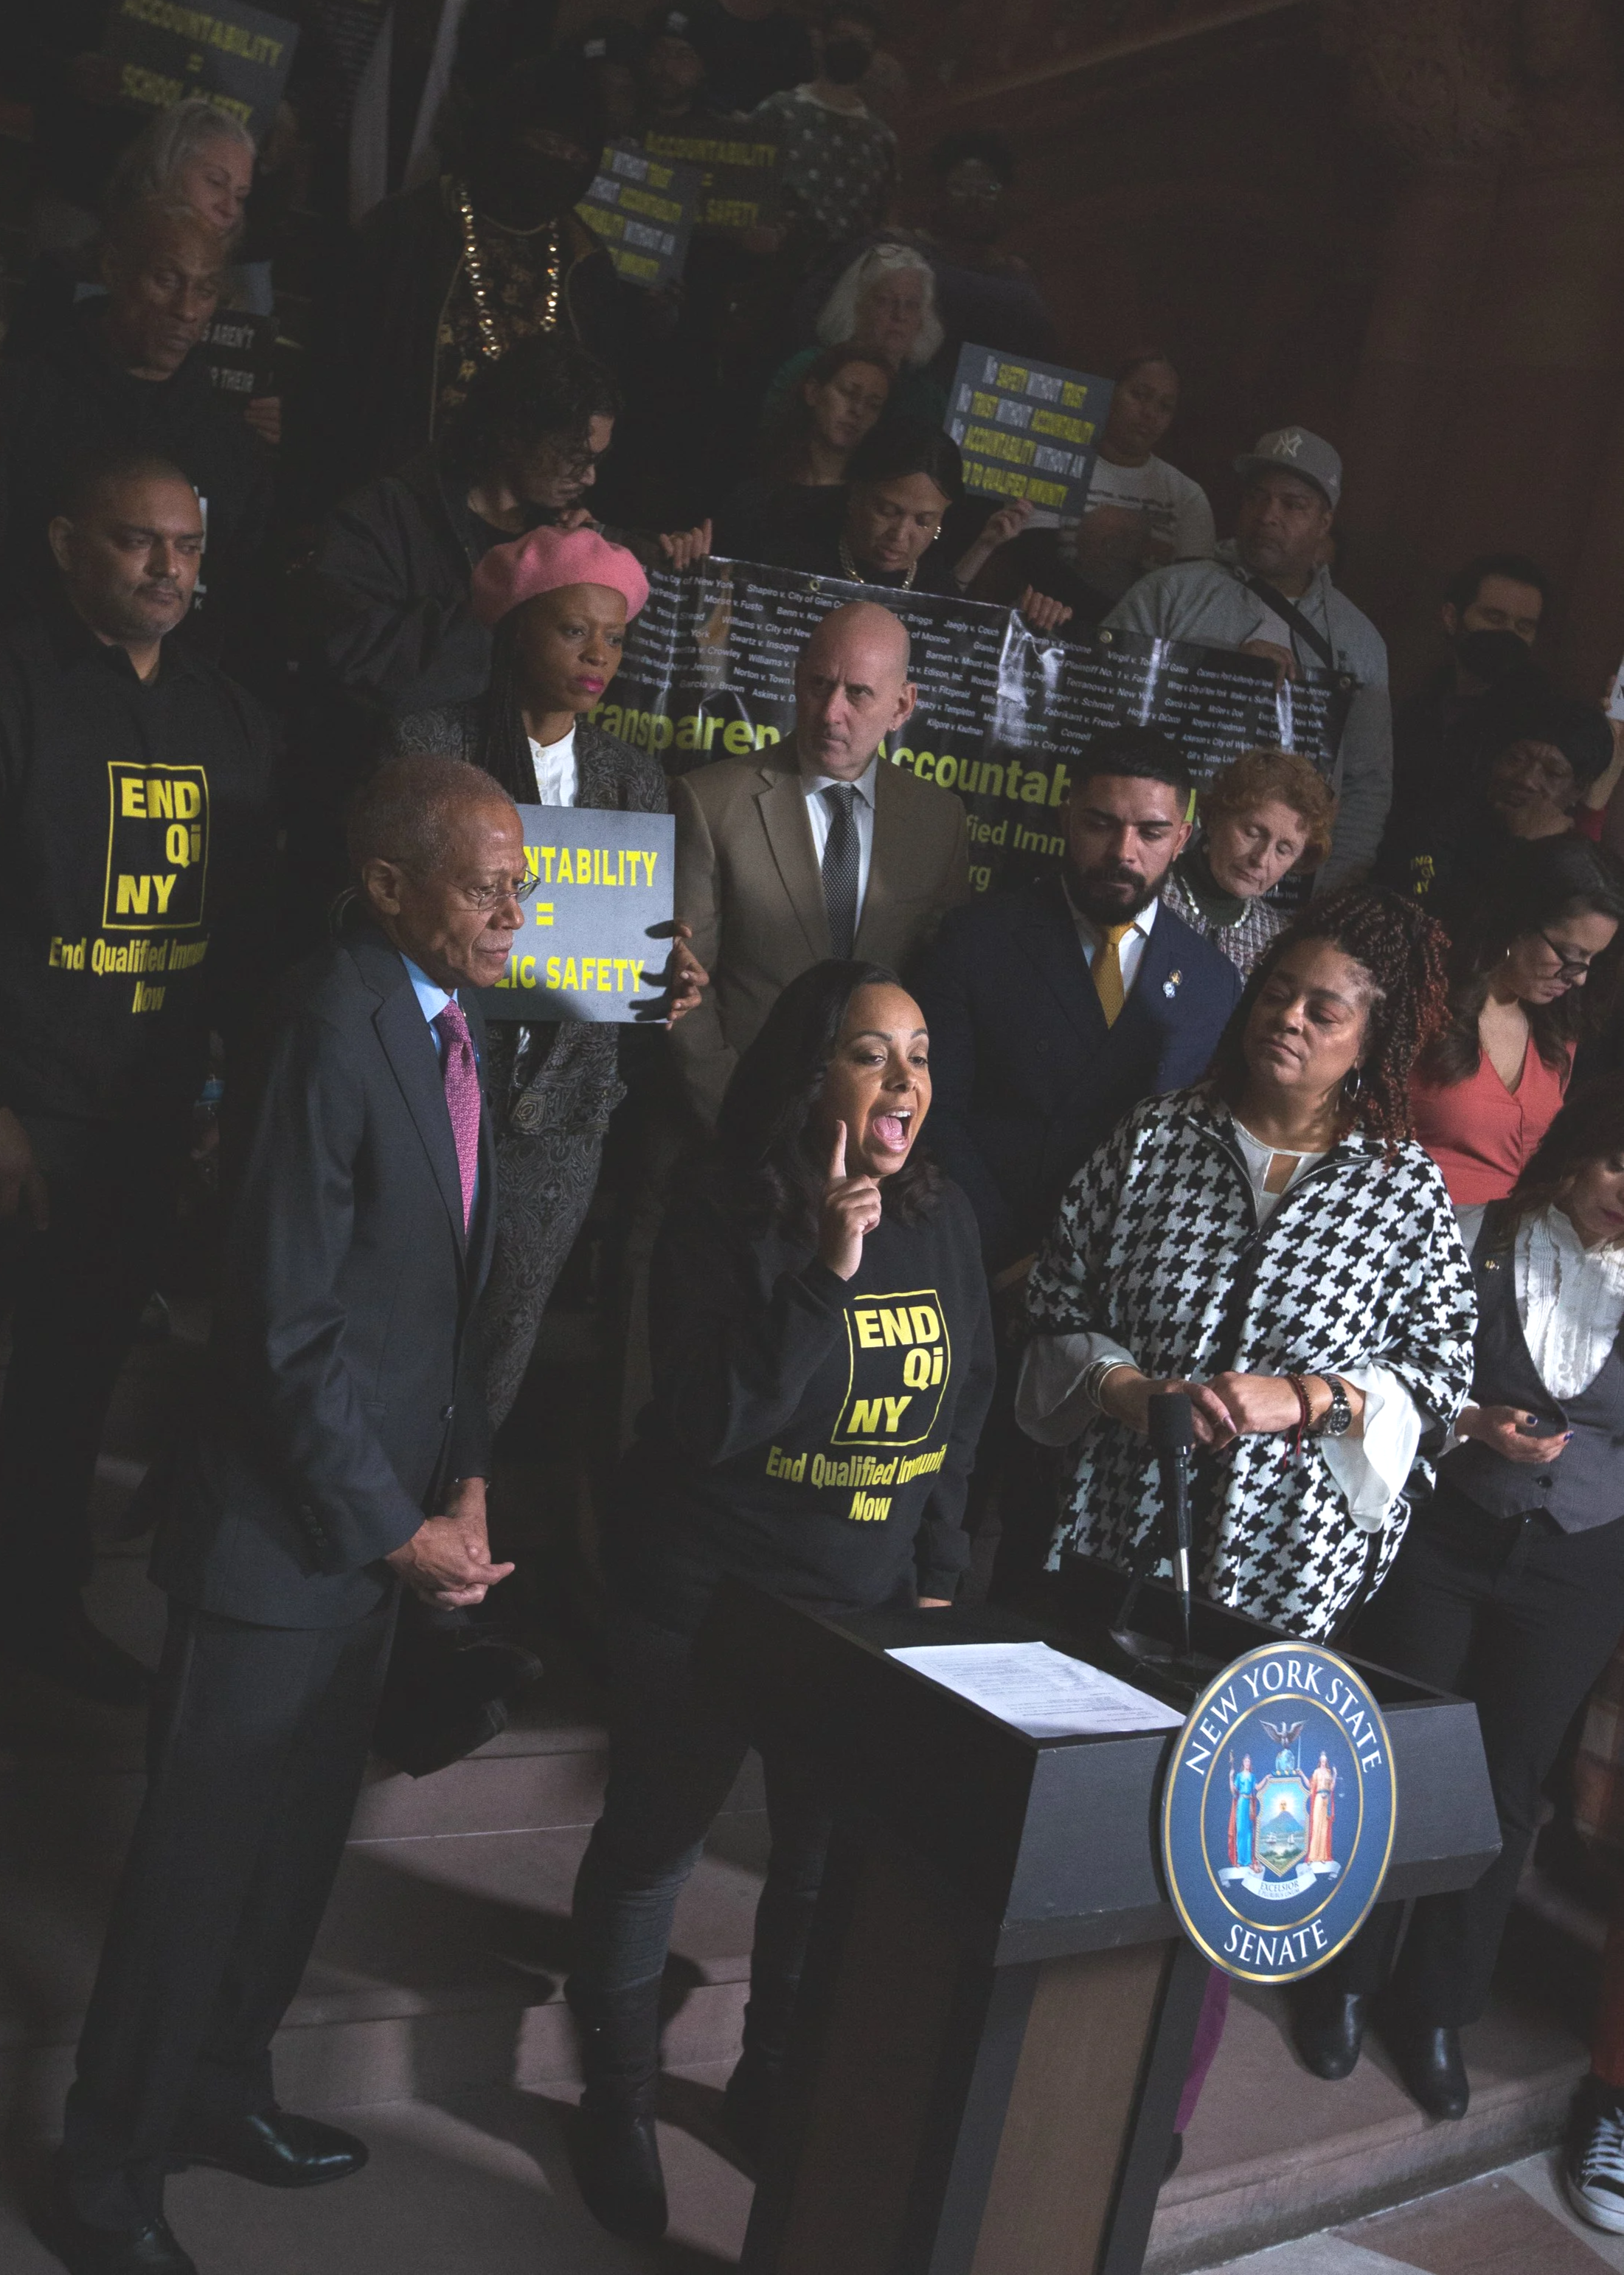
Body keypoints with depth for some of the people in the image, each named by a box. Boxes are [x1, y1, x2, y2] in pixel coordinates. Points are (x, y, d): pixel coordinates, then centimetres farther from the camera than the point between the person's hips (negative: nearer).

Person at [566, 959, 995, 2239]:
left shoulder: (943, 1222, -1)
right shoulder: (727, 1224, -17)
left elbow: (967, 1411, 8)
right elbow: (712, 1426, -25)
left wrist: (938, 1576, 6)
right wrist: (825, 1271, -31)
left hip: (873, 1611, 4)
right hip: (709, 1599, -4)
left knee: (837, 1863, 13)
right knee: (654, 1845, 11)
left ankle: (776, 2091, 37)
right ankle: (620, 2103, 33)